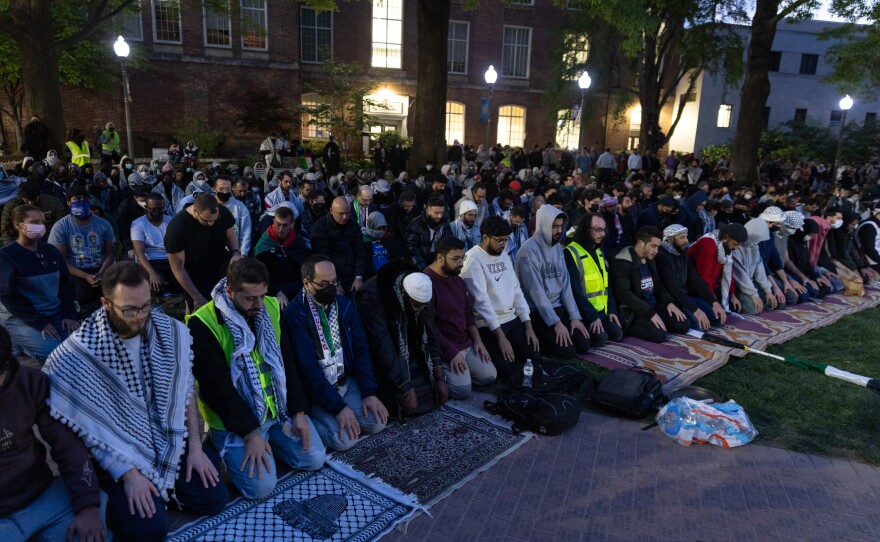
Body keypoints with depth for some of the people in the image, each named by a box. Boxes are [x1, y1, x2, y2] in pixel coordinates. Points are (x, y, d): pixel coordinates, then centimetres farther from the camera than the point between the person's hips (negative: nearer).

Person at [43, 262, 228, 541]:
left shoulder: (172, 331, -10)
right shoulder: (78, 353, -21)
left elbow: (185, 391, 2)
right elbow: (84, 427, -14)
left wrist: (195, 446, -2)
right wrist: (128, 473, -17)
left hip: (169, 439, 4)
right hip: (118, 452, -3)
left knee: (213, 499, -3)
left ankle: (163, 484, 24)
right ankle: (115, 498, 16)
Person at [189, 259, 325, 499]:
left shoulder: (271, 308, -1)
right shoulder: (203, 324, -19)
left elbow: (287, 363, 3)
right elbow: (216, 386, -20)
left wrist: (298, 411, -4)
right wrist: (250, 432, -23)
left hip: (280, 407, 5)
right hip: (235, 418, -5)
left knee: (314, 459, 0)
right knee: (262, 485, -17)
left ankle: (268, 438, 22)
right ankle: (227, 447, 11)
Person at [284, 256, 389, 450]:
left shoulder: (345, 305, 3)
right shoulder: (294, 315, -16)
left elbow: (361, 350, 3)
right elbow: (307, 367, -20)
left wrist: (369, 392, -7)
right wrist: (338, 407, -23)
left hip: (347, 382, 5)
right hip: (315, 391, -5)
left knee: (377, 422, -13)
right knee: (344, 439, -22)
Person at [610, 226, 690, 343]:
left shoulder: (650, 260, 11)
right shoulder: (622, 263, -16)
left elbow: (658, 285, 21)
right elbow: (624, 294, -24)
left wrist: (669, 302, 0)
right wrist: (650, 313, -26)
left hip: (654, 305, 8)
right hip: (633, 311, -8)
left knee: (684, 325, -4)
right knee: (659, 335, -27)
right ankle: (633, 327, -3)